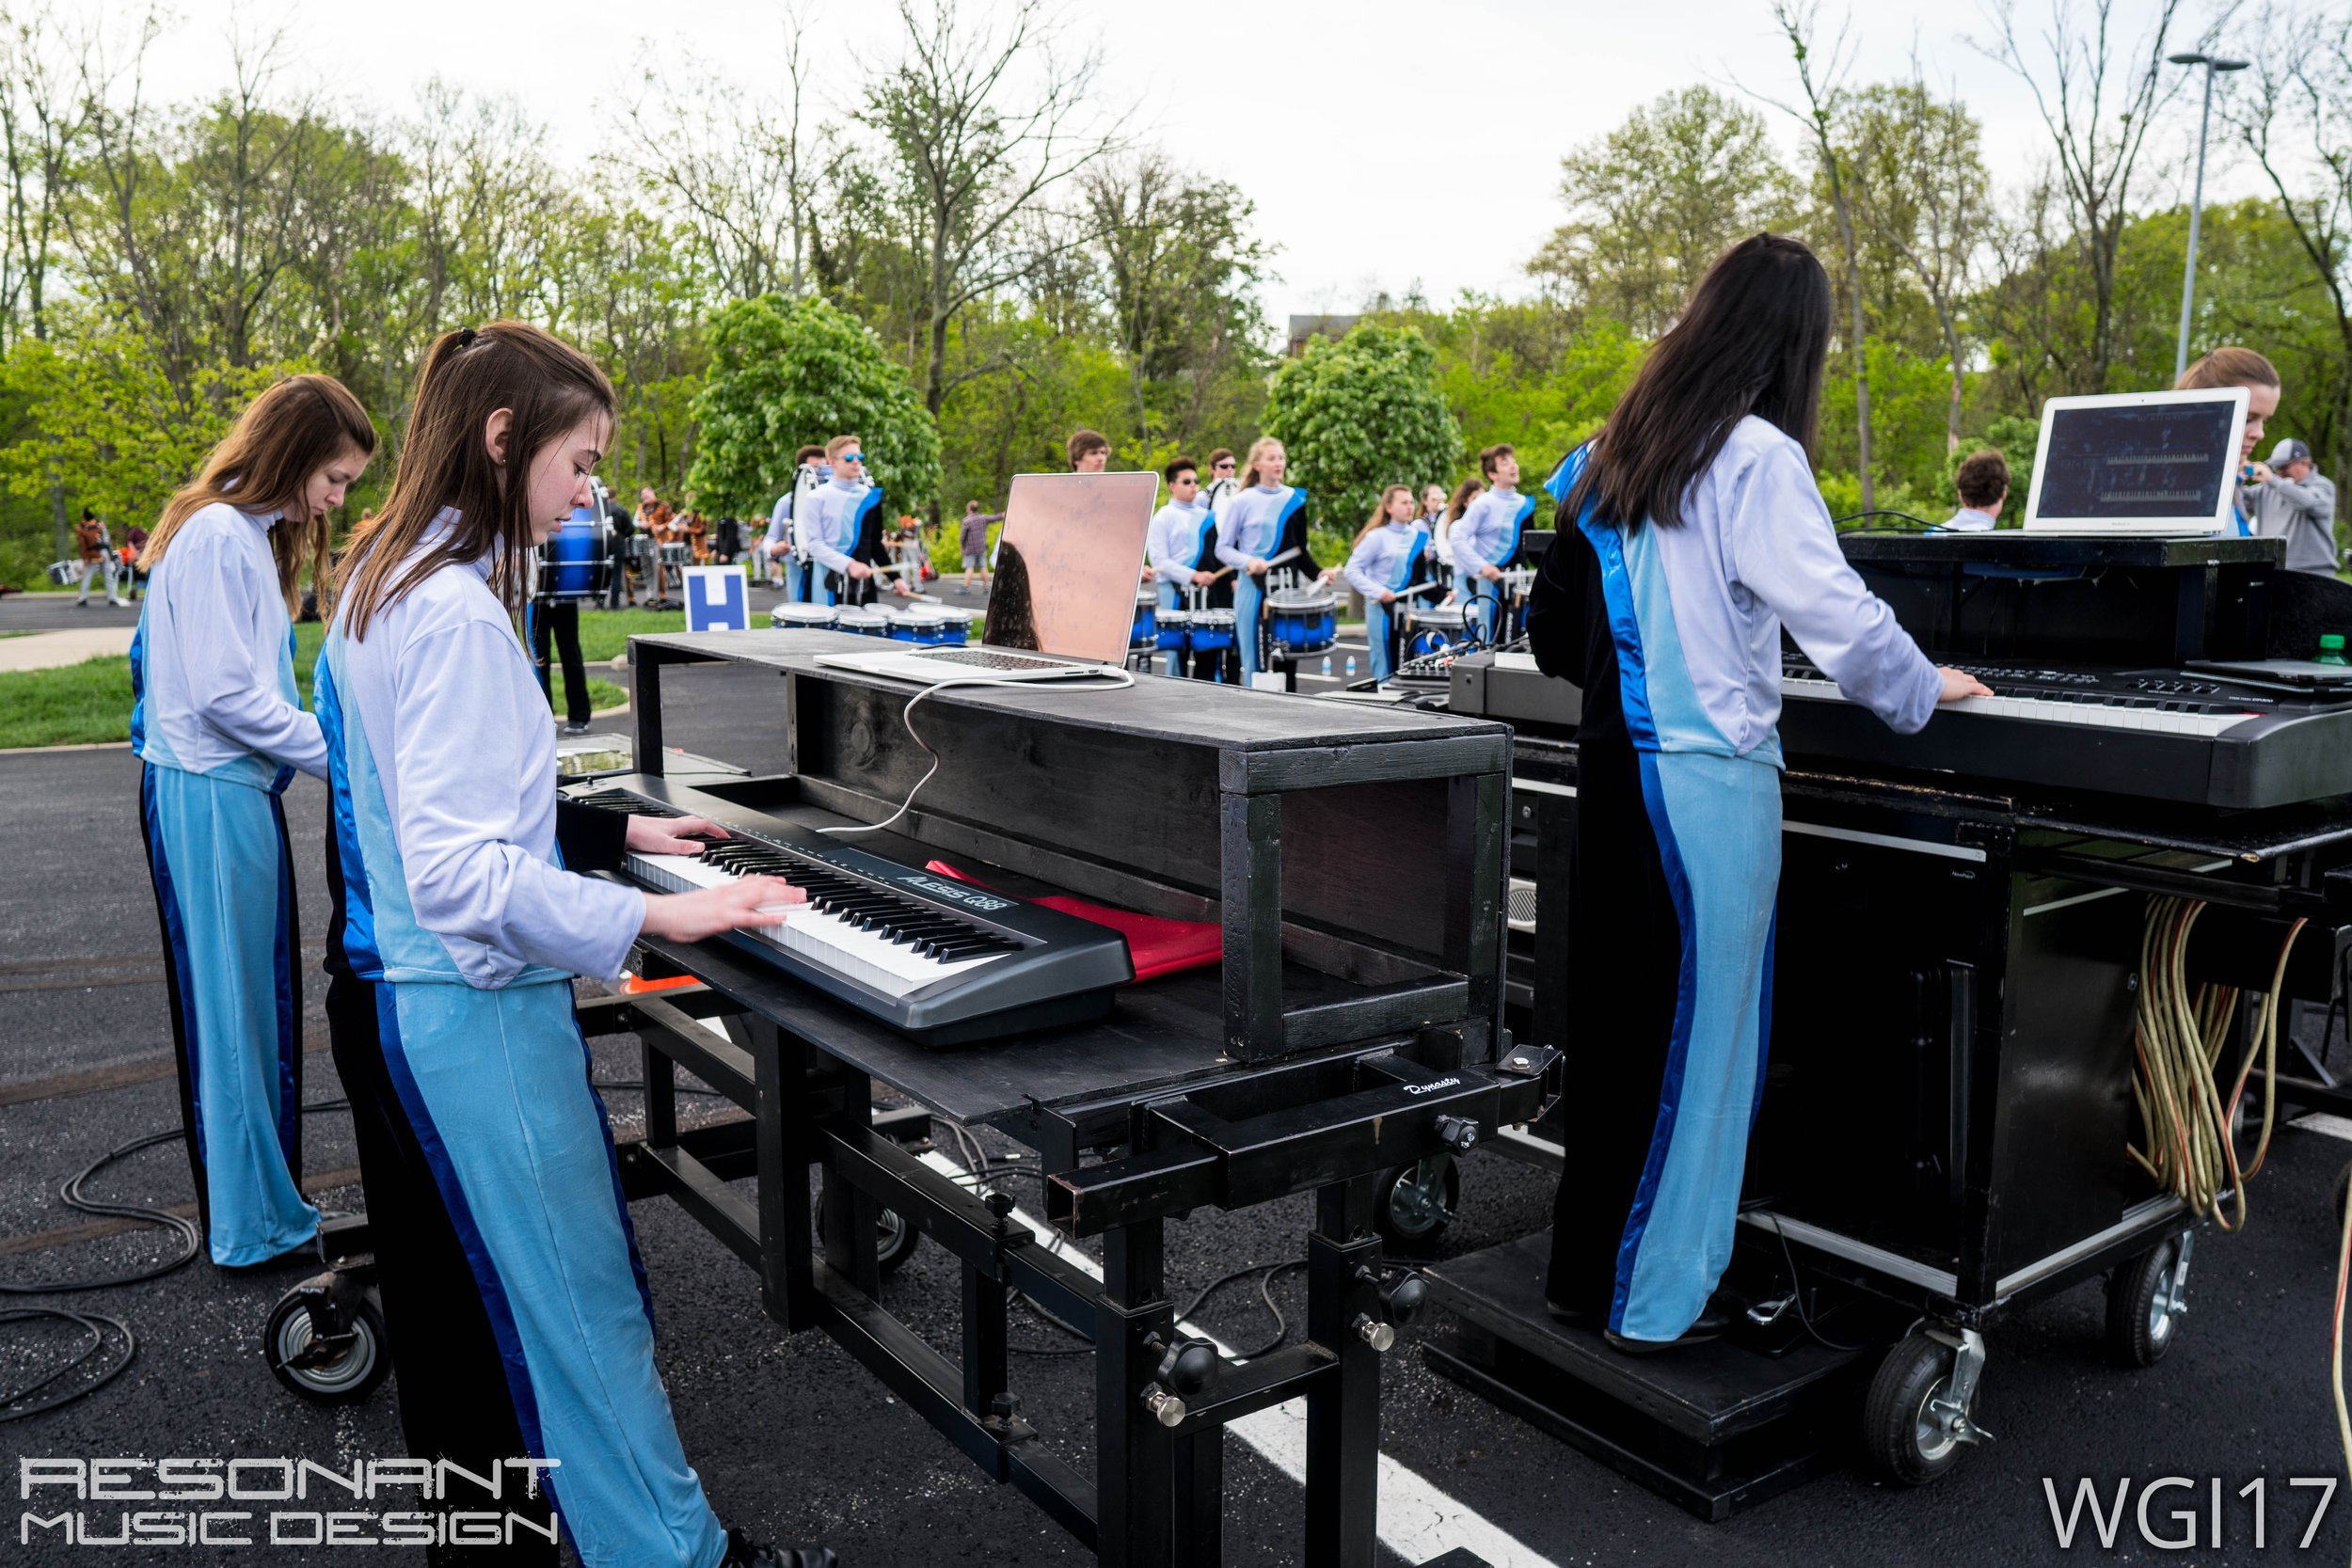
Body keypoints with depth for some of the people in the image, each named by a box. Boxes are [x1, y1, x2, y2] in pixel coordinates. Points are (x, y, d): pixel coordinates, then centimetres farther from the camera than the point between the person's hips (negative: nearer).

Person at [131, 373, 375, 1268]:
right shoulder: (217, 536, -16)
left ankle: (266, 1201, 27)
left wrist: (332, 744, 7)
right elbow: (224, 693, -20)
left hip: (239, 791, 10)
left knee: (258, 1002, 15)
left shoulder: (248, 534, 15)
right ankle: (248, 1225, 10)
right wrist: (342, 755, -13)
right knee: (230, 1007, -1)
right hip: (209, 797, -10)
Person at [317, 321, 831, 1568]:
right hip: (471, 1011, -10)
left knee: (453, 1301, 22)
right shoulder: (454, 611, -22)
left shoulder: (383, 579, 9)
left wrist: (620, 832, 14)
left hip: (392, 993, 10)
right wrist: (660, 915, -28)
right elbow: (460, 874, -29)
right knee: (580, 1304, 3)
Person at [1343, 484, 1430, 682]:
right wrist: (1378, 592, -18)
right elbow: (1352, 570, -9)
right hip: (1383, 609, -5)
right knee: (1387, 671, -2)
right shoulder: (1377, 536, -6)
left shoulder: (1417, 534, 12)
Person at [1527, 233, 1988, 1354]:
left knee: (1614, 1016, 15)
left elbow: (1555, 630, 16)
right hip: (1704, 775, -7)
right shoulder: (1755, 459, -11)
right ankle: (1655, 1299, 14)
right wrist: (1924, 690, 6)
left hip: (1613, 761, 8)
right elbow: (1839, 615, -11)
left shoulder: (1614, 453, 11)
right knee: (1696, 1028, 3)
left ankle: (1586, 1267, 28)